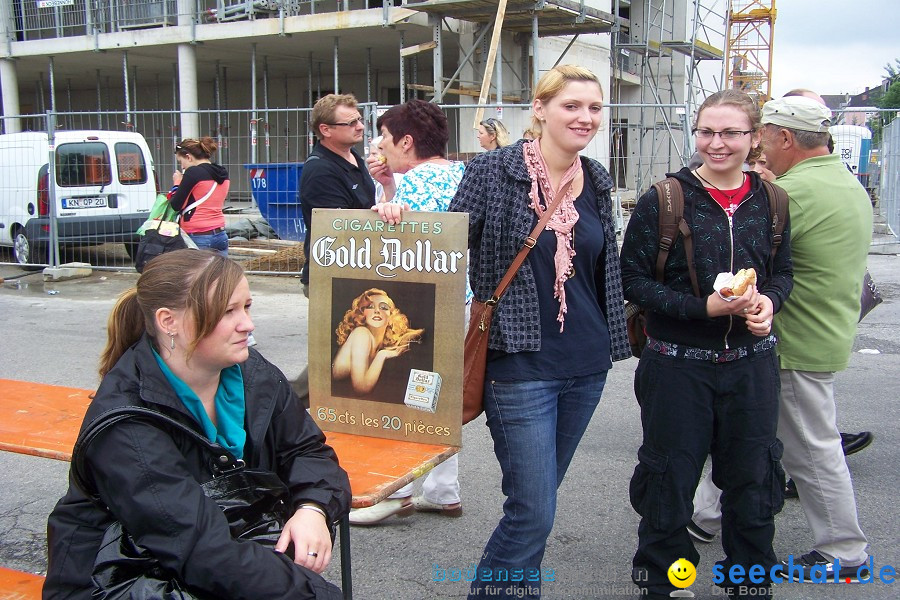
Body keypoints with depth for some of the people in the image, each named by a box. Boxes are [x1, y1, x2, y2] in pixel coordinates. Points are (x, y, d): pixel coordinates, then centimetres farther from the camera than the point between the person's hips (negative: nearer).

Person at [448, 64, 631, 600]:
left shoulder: (597, 180, 8)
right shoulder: (493, 171, -9)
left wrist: (616, 335, 18)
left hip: (586, 365, 6)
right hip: (521, 366, -6)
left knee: (539, 499, 17)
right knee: (534, 512, -4)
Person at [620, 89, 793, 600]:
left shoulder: (769, 202, 3)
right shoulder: (664, 200, -9)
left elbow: (783, 271, 14)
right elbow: (634, 280, -10)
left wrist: (768, 301, -9)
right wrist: (705, 307, -20)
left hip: (751, 364, 4)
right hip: (678, 364, -3)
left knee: (752, 481, 14)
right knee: (669, 481, 9)